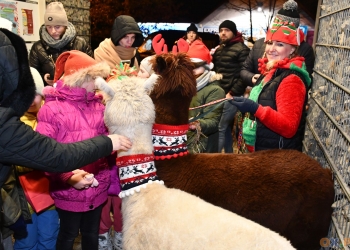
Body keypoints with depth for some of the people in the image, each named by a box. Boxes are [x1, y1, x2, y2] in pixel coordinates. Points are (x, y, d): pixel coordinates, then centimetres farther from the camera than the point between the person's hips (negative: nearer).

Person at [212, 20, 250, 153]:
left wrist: (232, 93, -16)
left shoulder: (241, 49, -6)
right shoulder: (219, 49, 18)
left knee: (219, 128, -9)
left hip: (231, 95, -8)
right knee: (226, 129, 14)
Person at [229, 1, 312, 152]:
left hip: (278, 156, -9)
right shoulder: (271, 72, 8)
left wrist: (256, 109, -36)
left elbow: (289, 127, -26)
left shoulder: (291, 79, -19)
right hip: (261, 150, 9)